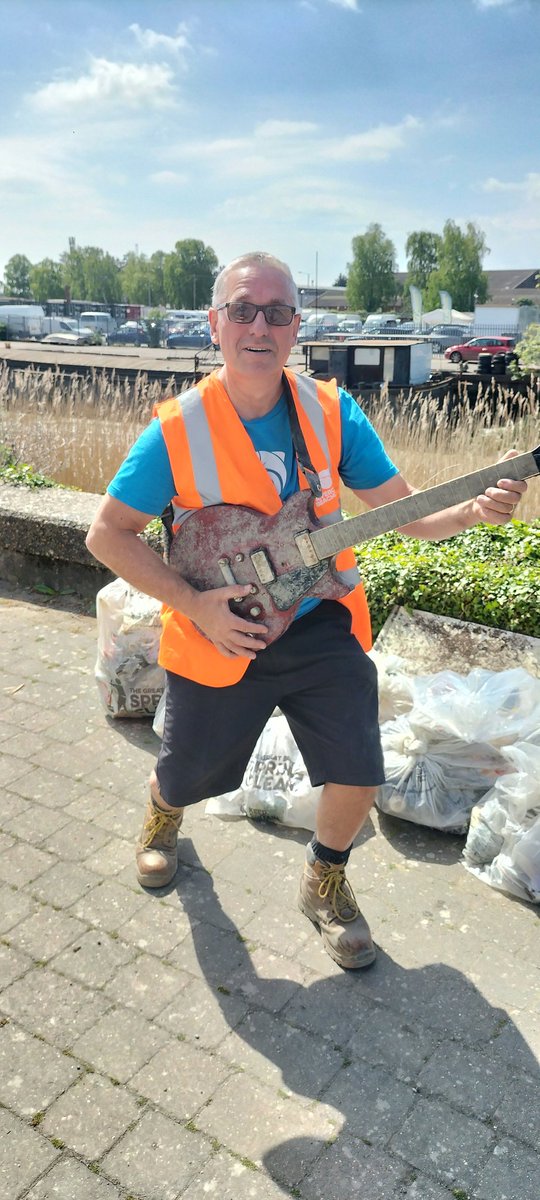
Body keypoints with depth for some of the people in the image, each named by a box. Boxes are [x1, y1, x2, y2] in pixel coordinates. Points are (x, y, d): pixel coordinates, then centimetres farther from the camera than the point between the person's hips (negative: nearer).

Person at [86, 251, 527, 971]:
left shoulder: (331, 411, -7)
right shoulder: (177, 429, -14)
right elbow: (108, 534, -9)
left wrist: (472, 510, -26)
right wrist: (192, 603, -19)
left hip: (320, 625, 2)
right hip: (215, 633, -1)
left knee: (358, 776, -5)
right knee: (188, 776, 14)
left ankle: (325, 882, 28)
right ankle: (164, 814, 55)